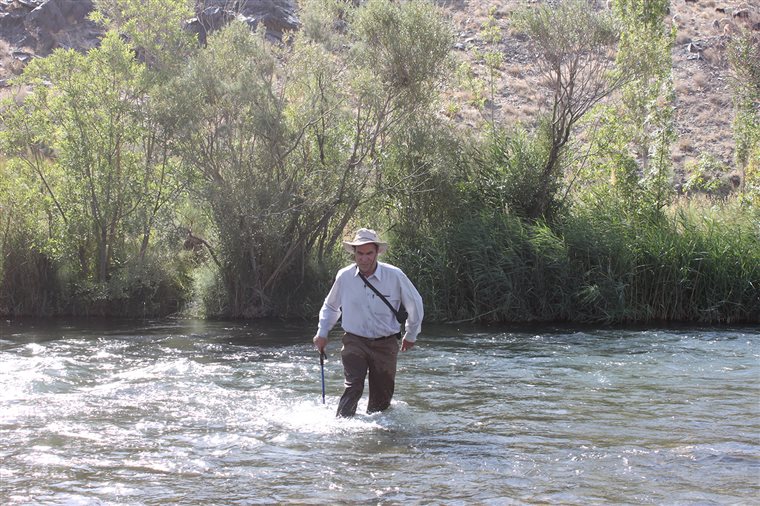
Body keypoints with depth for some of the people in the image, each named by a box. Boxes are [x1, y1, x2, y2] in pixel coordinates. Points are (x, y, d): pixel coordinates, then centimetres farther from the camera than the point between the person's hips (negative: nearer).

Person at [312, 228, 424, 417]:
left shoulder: (394, 276, -9)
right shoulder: (344, 276, -5)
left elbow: (415, 304, 7)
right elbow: (330, 306, 17)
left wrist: (411, 335, 15)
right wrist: (322, 333, 10)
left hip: (385, 344, 1)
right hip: (355, 341, -1)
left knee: (382, 397, 4)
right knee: (354, 386, -21)